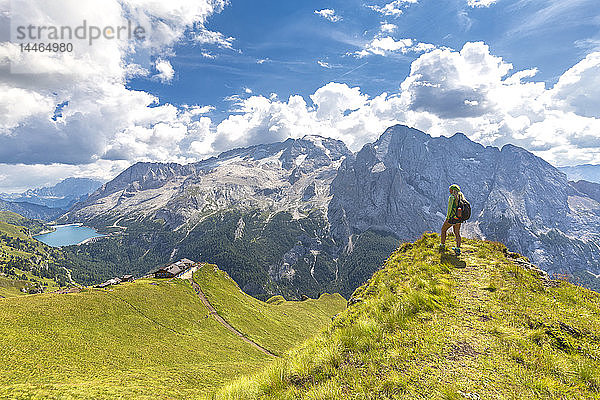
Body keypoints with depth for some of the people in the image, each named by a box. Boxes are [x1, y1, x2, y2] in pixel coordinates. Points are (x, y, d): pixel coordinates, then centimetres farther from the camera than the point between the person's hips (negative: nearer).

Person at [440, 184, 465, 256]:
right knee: (457, 233, 16)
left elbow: (450, 209, -19)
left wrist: (447, 218, -10)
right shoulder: (461, 197, 3)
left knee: (443, 230, 17)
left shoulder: (451, 197, -19)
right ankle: (458, 249, 14)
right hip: (459, 219, 6)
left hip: (452, 218, -6)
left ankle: (442, 245, 29)